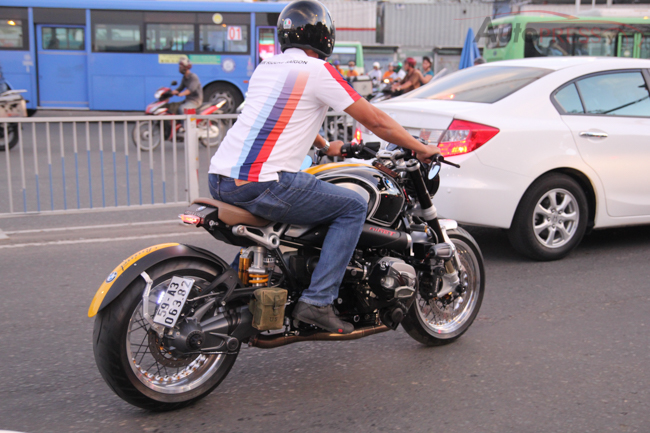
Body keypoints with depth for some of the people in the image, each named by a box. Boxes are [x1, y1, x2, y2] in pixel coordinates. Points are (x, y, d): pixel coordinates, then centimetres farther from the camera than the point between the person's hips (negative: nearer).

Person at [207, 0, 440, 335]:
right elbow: (375, 121, -1)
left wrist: (326, 147, 48)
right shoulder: (318, 71, -4)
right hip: (261, 185, -8)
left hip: (219, 180, 8)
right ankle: (317, 301, -4)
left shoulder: (265, 67, 20)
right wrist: (421, 149, 11)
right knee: (353, 207, 3)